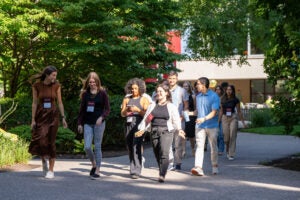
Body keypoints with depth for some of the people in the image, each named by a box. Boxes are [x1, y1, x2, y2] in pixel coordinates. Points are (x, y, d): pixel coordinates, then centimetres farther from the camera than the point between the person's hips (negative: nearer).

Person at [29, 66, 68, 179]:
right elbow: (34, 103, -1)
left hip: (53, 115, 0)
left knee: (51, 142, -1)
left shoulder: (56, 85, -1)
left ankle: (51, 170, 6)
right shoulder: (37, 85, -4)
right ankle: (44, 160, 21)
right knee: (41, 140, -10)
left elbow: (59, 102, 4)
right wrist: (33, 120, -3)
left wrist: (63, 118, 1)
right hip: (41, 115, 0)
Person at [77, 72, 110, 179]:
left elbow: (107, 109, -2)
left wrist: (101, 117, -19)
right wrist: (80, 123, 9)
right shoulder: (85, 94, 8)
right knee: (87, 147, -4)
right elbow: (82, 109, 13)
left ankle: (97, 171, 7)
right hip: (87, 123, 3)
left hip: (99, 123, -3)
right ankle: (94, 164, 21)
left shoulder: (102, 93, -1)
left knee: (97, 147, 0)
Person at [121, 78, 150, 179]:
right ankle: (133, 168, 23)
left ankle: (136, 171, -16)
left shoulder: (144, 99, 3)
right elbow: (122, 114, 14)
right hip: (128, 125, 5)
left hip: (139, 125, -5)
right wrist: (126, 109, -7)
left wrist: (138, 110, -15)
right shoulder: (126, 99, 14)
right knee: (130, 148, 9)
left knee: (137, 147, -15)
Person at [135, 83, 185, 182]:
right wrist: (142, 129, 6)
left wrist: (179, 129, -12)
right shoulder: (152, 106, 17)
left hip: (166, 131, -4)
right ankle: (162, 173, 14)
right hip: (154, 132, 4)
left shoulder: (171, 106, 7)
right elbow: (146, 119, 16)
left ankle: (162, 175, -25)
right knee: (157, 154, 3)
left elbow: (176, 120, 4)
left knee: (164, 152, -19)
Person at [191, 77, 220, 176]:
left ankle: (215, 166, 25)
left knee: (213, 147, 8)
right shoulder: (198, 96, 11)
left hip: (212, 126, -4)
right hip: (200, 126, 4)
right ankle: (198, 168, -17)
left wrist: (204, 119, -28)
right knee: (199, 146, -9)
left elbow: (214, 112, -14)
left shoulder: (214, 96, -8)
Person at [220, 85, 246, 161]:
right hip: (225, 118, 2)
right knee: (226, 137, 1)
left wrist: (243, 122, 2)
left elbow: (239, 112, 4)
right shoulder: (223, 100, 7)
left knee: (232, 136, -7)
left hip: (233, 118, -2)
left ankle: (231, 155, -2)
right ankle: (227, 151, 29)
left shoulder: (236, 100, 0)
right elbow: (221, 111, 12)